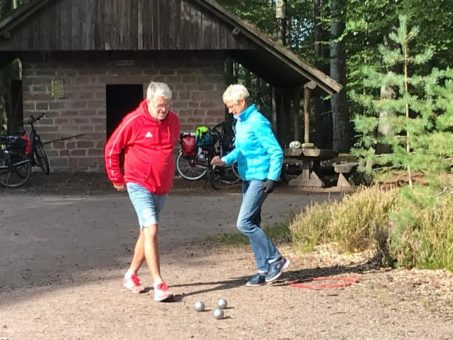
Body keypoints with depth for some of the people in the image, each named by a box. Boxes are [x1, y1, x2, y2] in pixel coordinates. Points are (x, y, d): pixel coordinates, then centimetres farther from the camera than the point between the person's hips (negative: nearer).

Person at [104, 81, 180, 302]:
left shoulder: (173, 121, 3)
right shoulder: (134, 121, -14)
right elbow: (111, 149, -4)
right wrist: (117, 178, 1)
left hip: (163, 187, 6)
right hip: (139, 185, -6)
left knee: (147, 232, 14)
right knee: (151, 230, -16)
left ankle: (132, 274, 31)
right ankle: (158, 284, -16)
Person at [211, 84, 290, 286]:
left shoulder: (258, 122, -16)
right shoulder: (240, 122, 11)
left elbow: (276, 152, -17)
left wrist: (272, 178, -21)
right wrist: (225, 160, 4)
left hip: (259, 178, -10)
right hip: (247, 179, 10)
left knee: (244, 223, -14)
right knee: (251, 223, 10)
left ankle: (276, 259, -4)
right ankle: (264, 269, 16)